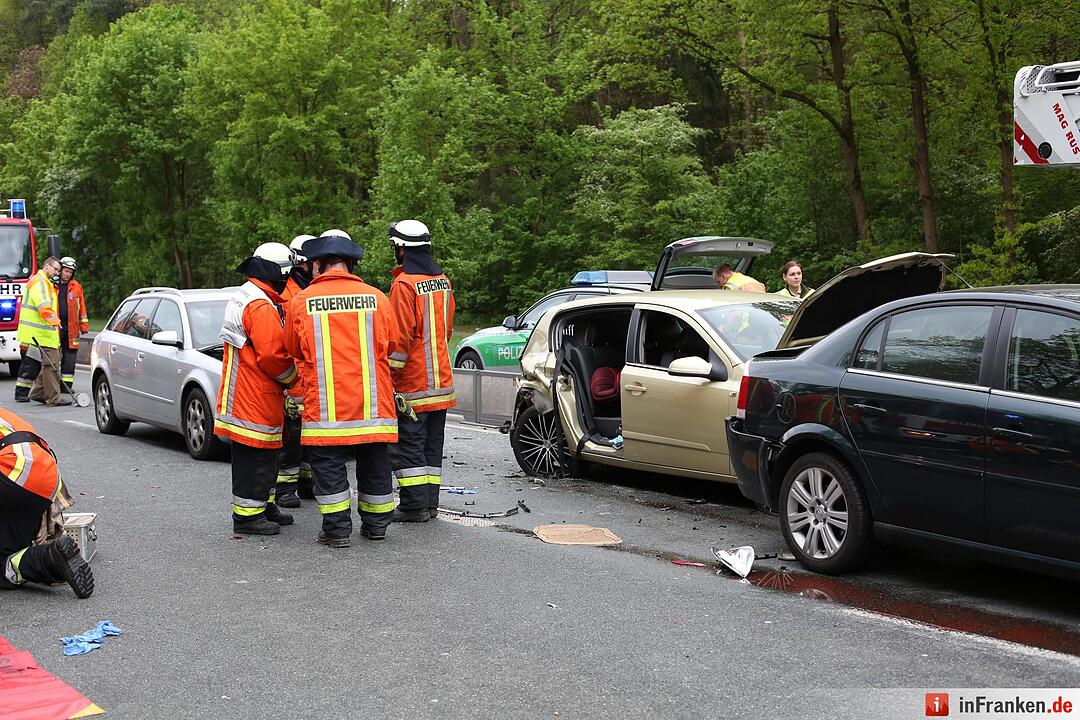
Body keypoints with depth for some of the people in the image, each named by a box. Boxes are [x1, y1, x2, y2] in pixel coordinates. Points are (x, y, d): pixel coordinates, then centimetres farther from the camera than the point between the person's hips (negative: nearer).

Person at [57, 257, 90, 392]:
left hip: (71, 327, 2)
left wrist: (83, 326, 9)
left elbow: (82, 307, 14)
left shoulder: (76, 286, 12)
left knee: (69, 358, 4)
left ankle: (67, 383, 11)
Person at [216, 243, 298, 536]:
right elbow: (272, 356, -22)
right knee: (254, 457, -5)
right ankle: (247, 514, 1)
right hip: (254, 399, -11)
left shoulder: (244, 297, 16)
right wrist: (293, 377, -5)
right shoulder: (261, 307, -19)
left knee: (265, 454, 20)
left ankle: (264, 505, 30)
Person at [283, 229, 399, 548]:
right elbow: (391, 345, 12)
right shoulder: (376, 298, 0)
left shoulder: (301, 302, -3)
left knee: (329, 466, 8)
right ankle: (376, 524, 25)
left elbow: (292, 351, 10)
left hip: (325, 406, -2)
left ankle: (337, 529, 9)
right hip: (373, 403, 2)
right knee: (374, 465, 15)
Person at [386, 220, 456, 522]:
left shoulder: (404, 284, -15)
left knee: (409, 444, -2)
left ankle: (414, 505, -1)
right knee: (432, 444, 13)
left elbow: (401, 336, -19)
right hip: (441, 381, 8)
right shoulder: (443, 281, 11)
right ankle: (430, 502, 18)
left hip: (412, 383, -8)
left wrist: (391, 373, -12)